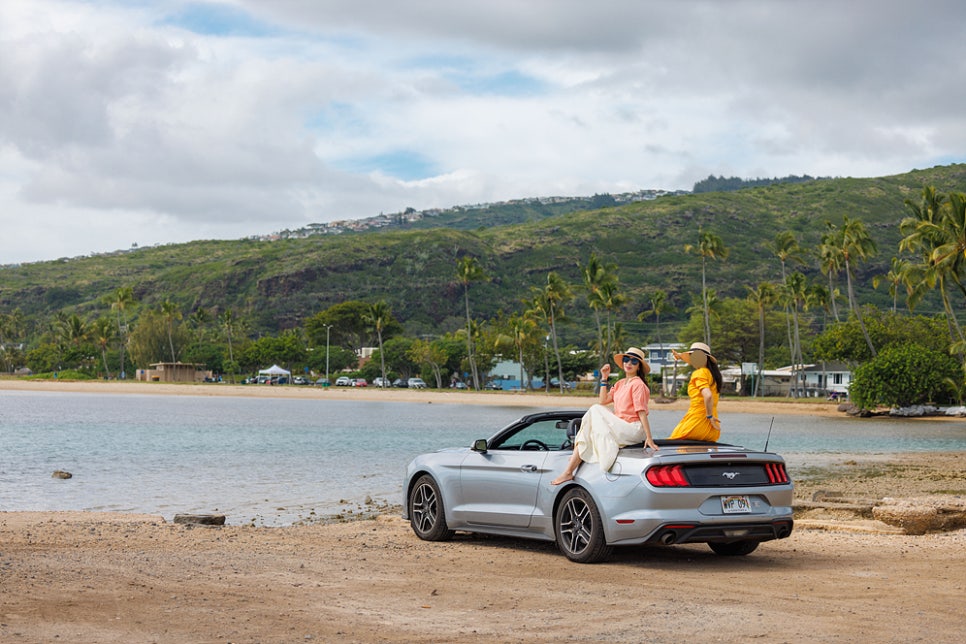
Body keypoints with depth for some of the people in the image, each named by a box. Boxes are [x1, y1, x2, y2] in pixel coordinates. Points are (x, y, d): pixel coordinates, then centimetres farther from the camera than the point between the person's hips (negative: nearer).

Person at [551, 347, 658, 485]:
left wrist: (649, 438, -18)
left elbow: (642, 412, -14)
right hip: (621, 426, 8)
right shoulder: (620, 384, 18)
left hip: (633, 429, -8)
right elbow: (602, 401, 11)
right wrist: (604, 378, 7)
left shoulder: (637, 384, -8)